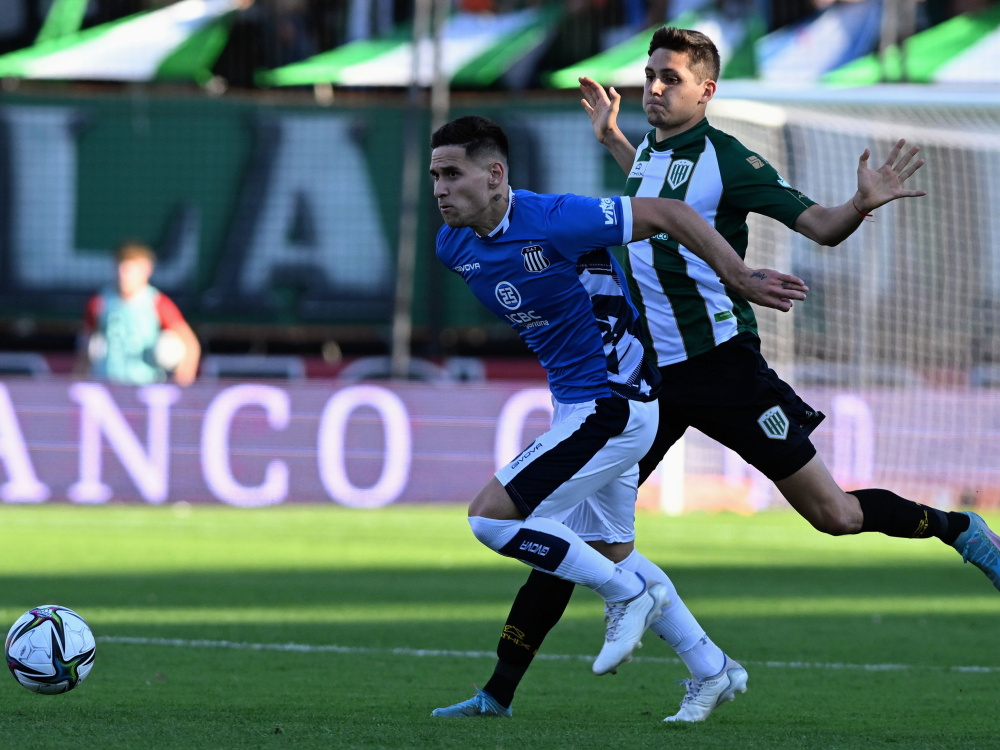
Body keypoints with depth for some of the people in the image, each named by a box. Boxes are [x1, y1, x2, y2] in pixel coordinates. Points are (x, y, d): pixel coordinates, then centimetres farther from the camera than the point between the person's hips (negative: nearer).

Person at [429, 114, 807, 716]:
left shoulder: (552, 221, -25)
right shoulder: (455, 246, 0)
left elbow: (666, 213, -19)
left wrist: (740, 277, -18)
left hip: (611, 406, -9)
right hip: (576, 403, 9)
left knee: (491, 517, -15)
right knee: (605, 555, 17)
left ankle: (629, 595, -1)